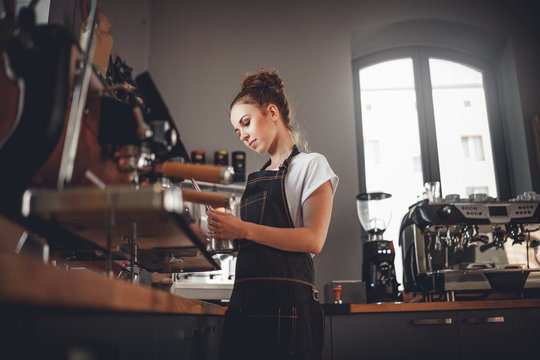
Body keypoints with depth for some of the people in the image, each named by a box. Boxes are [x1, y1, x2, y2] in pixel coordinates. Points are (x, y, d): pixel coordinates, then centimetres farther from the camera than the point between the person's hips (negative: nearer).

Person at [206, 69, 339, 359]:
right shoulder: (254, 180, 22)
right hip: (243, 303, 6)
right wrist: (224, 231, 3)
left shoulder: (311, 165, 3)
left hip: (286, 303, -6)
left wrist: (245, 230, -16)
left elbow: (313, 240, -11)